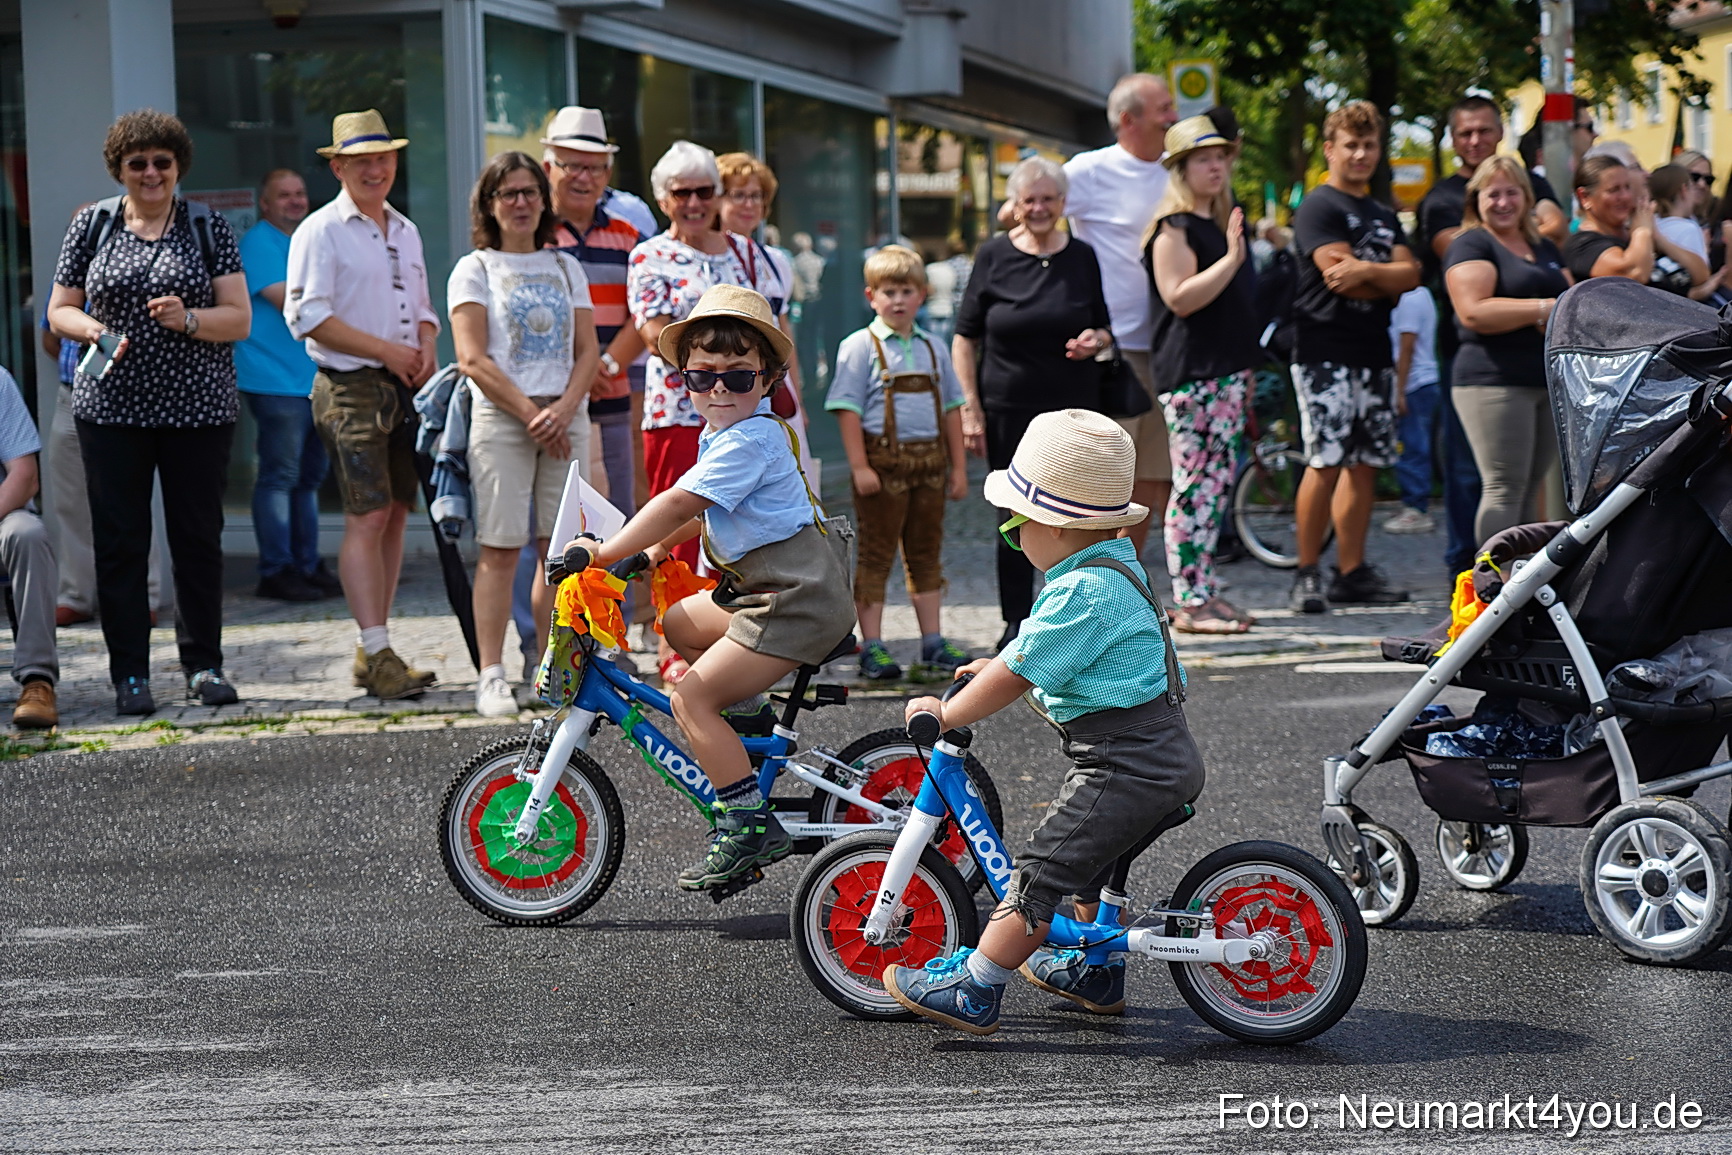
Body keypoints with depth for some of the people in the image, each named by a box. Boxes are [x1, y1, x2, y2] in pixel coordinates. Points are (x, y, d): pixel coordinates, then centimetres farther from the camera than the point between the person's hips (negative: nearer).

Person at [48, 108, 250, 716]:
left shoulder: (208, 228, 5)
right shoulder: (92, 225, 8)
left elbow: (239, 318, 1)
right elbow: (59, 310, 10)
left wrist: (187, 318, -18)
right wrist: (91, 329, -12)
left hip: (198, 408, -1)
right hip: (111, 407, 1)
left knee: (198, 536, 3)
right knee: (119, 540, 0)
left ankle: (203, 665, 12)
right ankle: (129, 673, 6)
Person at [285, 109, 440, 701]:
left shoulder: (405, 231, 18)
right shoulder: (321, 231, -4)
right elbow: (307, 315, -12)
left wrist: (426, 346, 3)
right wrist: (386, 351, -13)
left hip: (406, 388, 7)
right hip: (352, 390, -7)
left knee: (395, 515, 7)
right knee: (366, 518, -13)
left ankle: (372, 649, 14)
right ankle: (378, 654, -15)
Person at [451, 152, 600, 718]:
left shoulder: (565, 267, 16)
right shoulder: (475, 269, 4)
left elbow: (588, 350, 10)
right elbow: (473, 359, -5)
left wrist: (564, 408, -8)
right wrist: (530, 413, -12)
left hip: (565, 420, 3)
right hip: (501, 421, -3)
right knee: (500, 550, -6)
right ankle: (492, 676, -5)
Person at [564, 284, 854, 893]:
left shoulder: (746, 441, -19)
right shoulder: (726, 433, 13)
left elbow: (680, 504, -25)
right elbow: (703, 514, 26)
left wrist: (605, 551, -20)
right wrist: (652, 551, 17)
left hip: (797, 599, -10)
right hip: (768, 585, 10)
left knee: (691, 697, -14)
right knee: (680, 621, 24)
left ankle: (751, 824, -11)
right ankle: (748, 714, 29)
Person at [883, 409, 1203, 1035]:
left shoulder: (1082, 591, -19)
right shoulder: (1118, 567, 13)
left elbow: (1015, 677, -16)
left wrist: (945, 713, -5)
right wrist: (999, 667, 27)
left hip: (1126, 766, -10)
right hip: (1168, 759, 10)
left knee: (1040, 873, -7)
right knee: (1090, 867, 27)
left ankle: (972, 993, -5)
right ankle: (1098, 974, 41)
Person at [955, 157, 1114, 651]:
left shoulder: (1082, 257, 8)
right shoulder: (993, 256, 2)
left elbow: (1105, 328, 16)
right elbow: (964, 337, 4)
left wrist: (1096, 341, -8)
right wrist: (971, 407, -4)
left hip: (1074, 406, 1)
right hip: (1009, 408, -1)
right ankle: (1016, 623, 11)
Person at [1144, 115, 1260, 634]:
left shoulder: (1223, 221, 19)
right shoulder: (1173, 229, -9)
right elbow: (1180, 297, -20)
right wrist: (1231, 257, -23)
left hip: (1229, 367, 9)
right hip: (1189, 372, -9)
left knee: (1218, 483, 9)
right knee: (1193, 485, -9)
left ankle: (1205, 589, 13)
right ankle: (1188, 601, -7)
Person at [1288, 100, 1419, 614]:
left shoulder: (1383, 215, 20)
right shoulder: (1319, 208, -3)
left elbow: (1410, 273, 6)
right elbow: (1338, 276, -15)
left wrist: (1367, 271, -13)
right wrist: (1389, 281, 0)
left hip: (1374, 353, 7)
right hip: (1327, 353, -7)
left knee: (1366, 464, 6)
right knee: (1325, 463, -11)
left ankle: (1352, 571, 11)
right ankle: (1307, 575, -7)